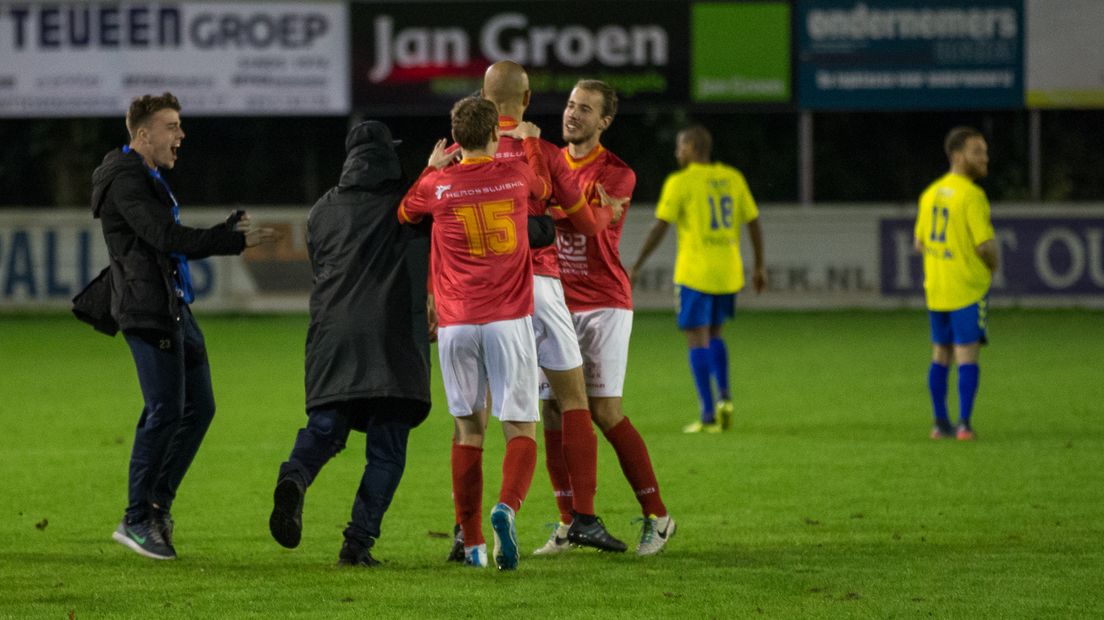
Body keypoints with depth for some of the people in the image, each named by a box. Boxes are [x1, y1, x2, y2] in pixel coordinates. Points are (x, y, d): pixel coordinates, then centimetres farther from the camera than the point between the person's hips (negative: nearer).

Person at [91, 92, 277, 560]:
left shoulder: (148, 178, 21)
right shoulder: (125, 179, -12)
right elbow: (166, 237, -21)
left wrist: (228, 230, 11)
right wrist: (235, 241, -20)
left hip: (176, 310, 10)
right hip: (149, 312, -10)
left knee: (199, 407, 10)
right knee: (165, 412, -9)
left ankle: (158, 504, 17)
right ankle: (138, 520, -2)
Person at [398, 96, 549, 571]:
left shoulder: (437, 186, 0)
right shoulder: (516, 177, 3)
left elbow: (404, 213, 22)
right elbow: (544, 187, 29)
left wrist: (432, 168, 32)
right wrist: (531, 141, 44)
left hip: (456, 323, 1)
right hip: (509, 320, -1)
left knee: (468, 429, 11)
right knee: (521, 429, 0)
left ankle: (472, 542, 8)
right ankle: (507, 506, -28)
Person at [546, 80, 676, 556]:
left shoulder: (617, 174, -5)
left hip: (603, 305, -5)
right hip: (555, 303, 5)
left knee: (604, 411, -10)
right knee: (553, 412, -2)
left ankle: (656, 516, 0)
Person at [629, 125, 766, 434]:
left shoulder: (680, 182, -8)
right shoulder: (733, 178, 7)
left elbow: (659, 227, -11)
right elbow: (754, 223, 9)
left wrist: (636, 267, -5)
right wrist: (759, 267, 18)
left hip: (695, 273, -5)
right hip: (728, 273, 5)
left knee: (698, 339, 0)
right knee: (714, 333, 22)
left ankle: (708, 415, -5)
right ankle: (724, 396, 3)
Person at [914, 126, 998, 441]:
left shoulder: (931, 193, 8)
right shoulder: (971, 195, -16)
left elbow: (919, 242, 14)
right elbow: (985, 245, -19)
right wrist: (992, 266, 1)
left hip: (935, 286, 7)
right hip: (968, 288, -7)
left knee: (941, 355, 14)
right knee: (967, 355, -3)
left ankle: (940, 422, 16)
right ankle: (964, 424, -8)